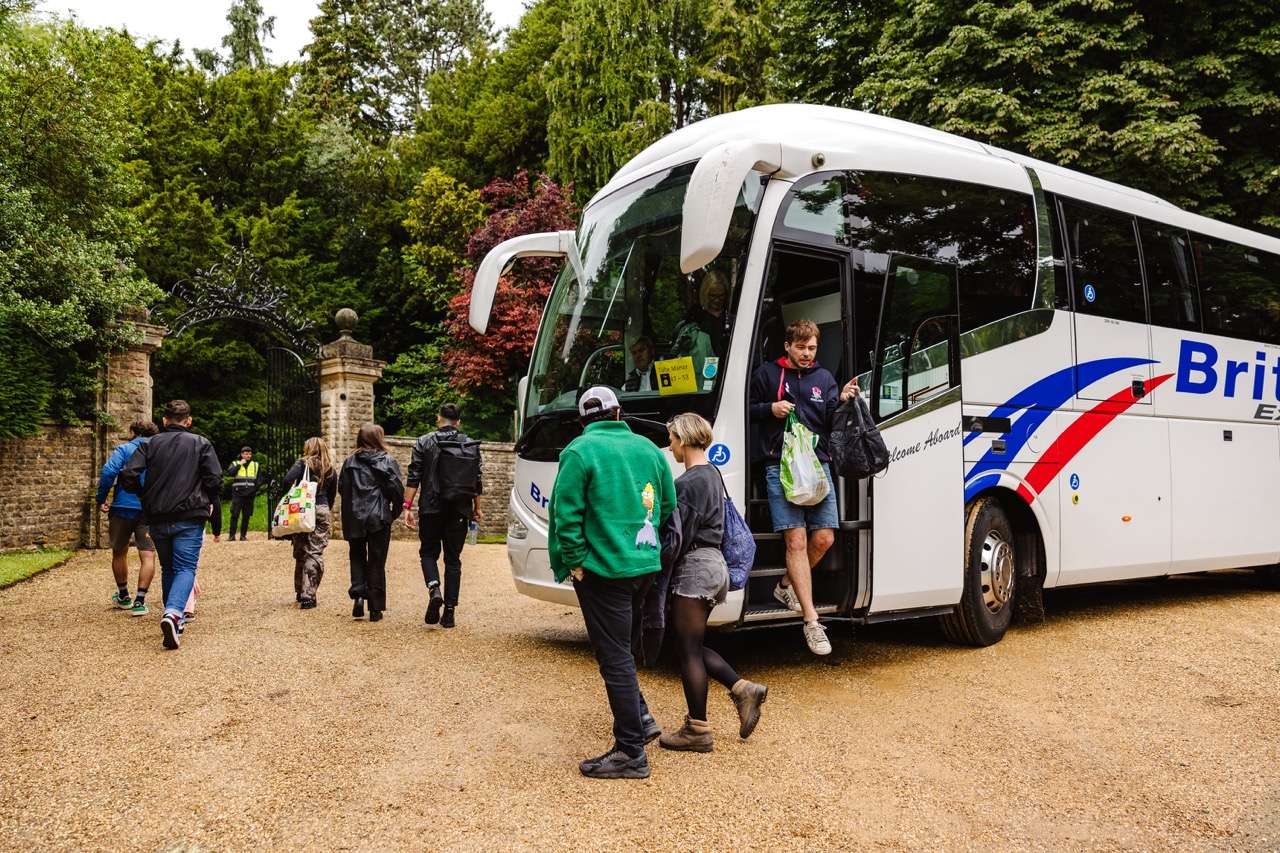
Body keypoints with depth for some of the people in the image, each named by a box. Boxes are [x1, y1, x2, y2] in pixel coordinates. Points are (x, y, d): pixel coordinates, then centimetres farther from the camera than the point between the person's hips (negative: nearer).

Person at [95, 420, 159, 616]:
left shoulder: (124, 449, 2)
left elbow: (108, 472, -13)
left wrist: (101, 499, -6)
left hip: (123, 508, -1)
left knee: (119, 553, 17)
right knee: (148, 555, -2)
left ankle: (123, 597, 29)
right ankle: (139, 601, -11)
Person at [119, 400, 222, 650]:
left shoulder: (150, 444, 6)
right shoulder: (201, 443, 0)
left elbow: (128, 475, -5)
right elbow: (215, 479, -8)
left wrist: (146, 496, 12)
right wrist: (206, 501, 10)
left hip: (158, 519, 3)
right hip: (189, 518, -3)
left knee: (168, 569, 18)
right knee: (185, 568, -5)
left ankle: (172, 618, 23)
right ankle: (173, 613, -28)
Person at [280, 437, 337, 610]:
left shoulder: (303, 464, 1)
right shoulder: (331, 469, 11)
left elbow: (287, 481, -14)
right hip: (322, 511, 1)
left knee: (300, 552, 11)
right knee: (315, 553, -1)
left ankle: (300, 593, 23)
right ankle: (308, 595, -9)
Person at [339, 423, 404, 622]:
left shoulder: (350, 462, 3)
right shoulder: (388, 461, -5)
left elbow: (342, 488, 3)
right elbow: (397, 489, -9)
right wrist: (395, 512, 5)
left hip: (353, 518, 2)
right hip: (379, 518, -2)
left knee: (357, 557, 18)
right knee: (377, 562, 6)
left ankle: (358, 593, -3)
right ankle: (375, 608, 8)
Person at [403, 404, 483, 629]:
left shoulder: (425, 442, -1)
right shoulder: (471, 446, 6)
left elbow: (414, 477, -6)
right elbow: (477, 481, 8)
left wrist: (407, 506, -4)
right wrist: (477, 509, 17)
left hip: (432, 509, -2)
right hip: (460, 512, 2)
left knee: (428, 552, 13)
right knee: (453, 558, 8)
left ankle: (434, 590, -15)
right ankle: (449, 611, 6)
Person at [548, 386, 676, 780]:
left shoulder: (580, 451, -8)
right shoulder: (648, 448, 9)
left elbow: (567, 513, -14)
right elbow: (668, 506, 13)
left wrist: (574, 562, -7)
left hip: (603, 569, -6)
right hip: (645, 566, 6)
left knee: (615, 658, 0)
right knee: (622, 649, 24)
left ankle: (631, 753, 5)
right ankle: (640, 720, 31)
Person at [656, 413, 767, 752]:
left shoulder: (688, 483, -16)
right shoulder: (712, 475, 14)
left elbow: (677, 537, -18)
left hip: (694, 567, -10)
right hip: (713, 562, 10)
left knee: (688, 649, 0)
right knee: (692, 645, 18)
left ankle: (697, 730, 9)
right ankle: (743, 689, 13)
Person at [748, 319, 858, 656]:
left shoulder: (823, 378, 17)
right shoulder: (767, 374, 8)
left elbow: (831, 423, 10)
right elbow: (747, 411, 11)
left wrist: (842, 401, -8)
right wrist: (770, 408, -6)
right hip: (780, 466, -4)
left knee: (824, 538, -2)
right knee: (796, 541, -9)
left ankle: (787, 585, 26)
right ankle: (811, 622, -7)